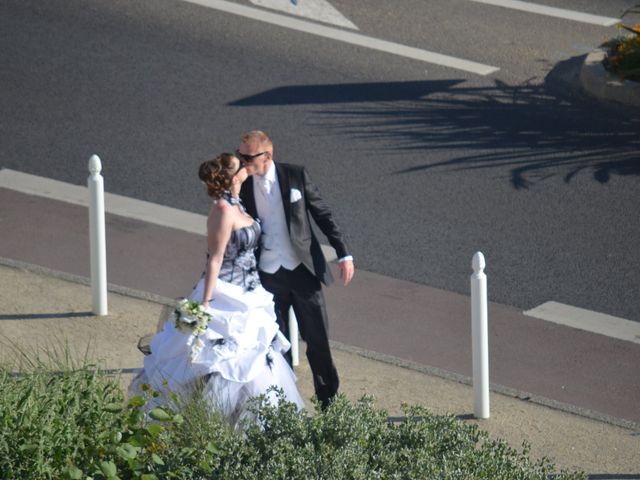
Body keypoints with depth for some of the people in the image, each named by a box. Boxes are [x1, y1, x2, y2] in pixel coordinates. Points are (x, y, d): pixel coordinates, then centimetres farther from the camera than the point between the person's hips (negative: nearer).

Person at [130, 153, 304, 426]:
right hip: (227, 297, -10)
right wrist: (205, 304, -21)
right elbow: (215, 260, -21)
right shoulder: (223, 211, -20)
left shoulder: (235, 206, 8)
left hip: (246, 298, 10)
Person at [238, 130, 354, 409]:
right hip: (268, 277, 2)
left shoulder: (295, 176, -6)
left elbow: (323, 215, 0)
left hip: (303, 270, -2)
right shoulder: (243, 187, -1)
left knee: (317, 339, 3)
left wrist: (344, 253, -5)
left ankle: (329, 400, 17)